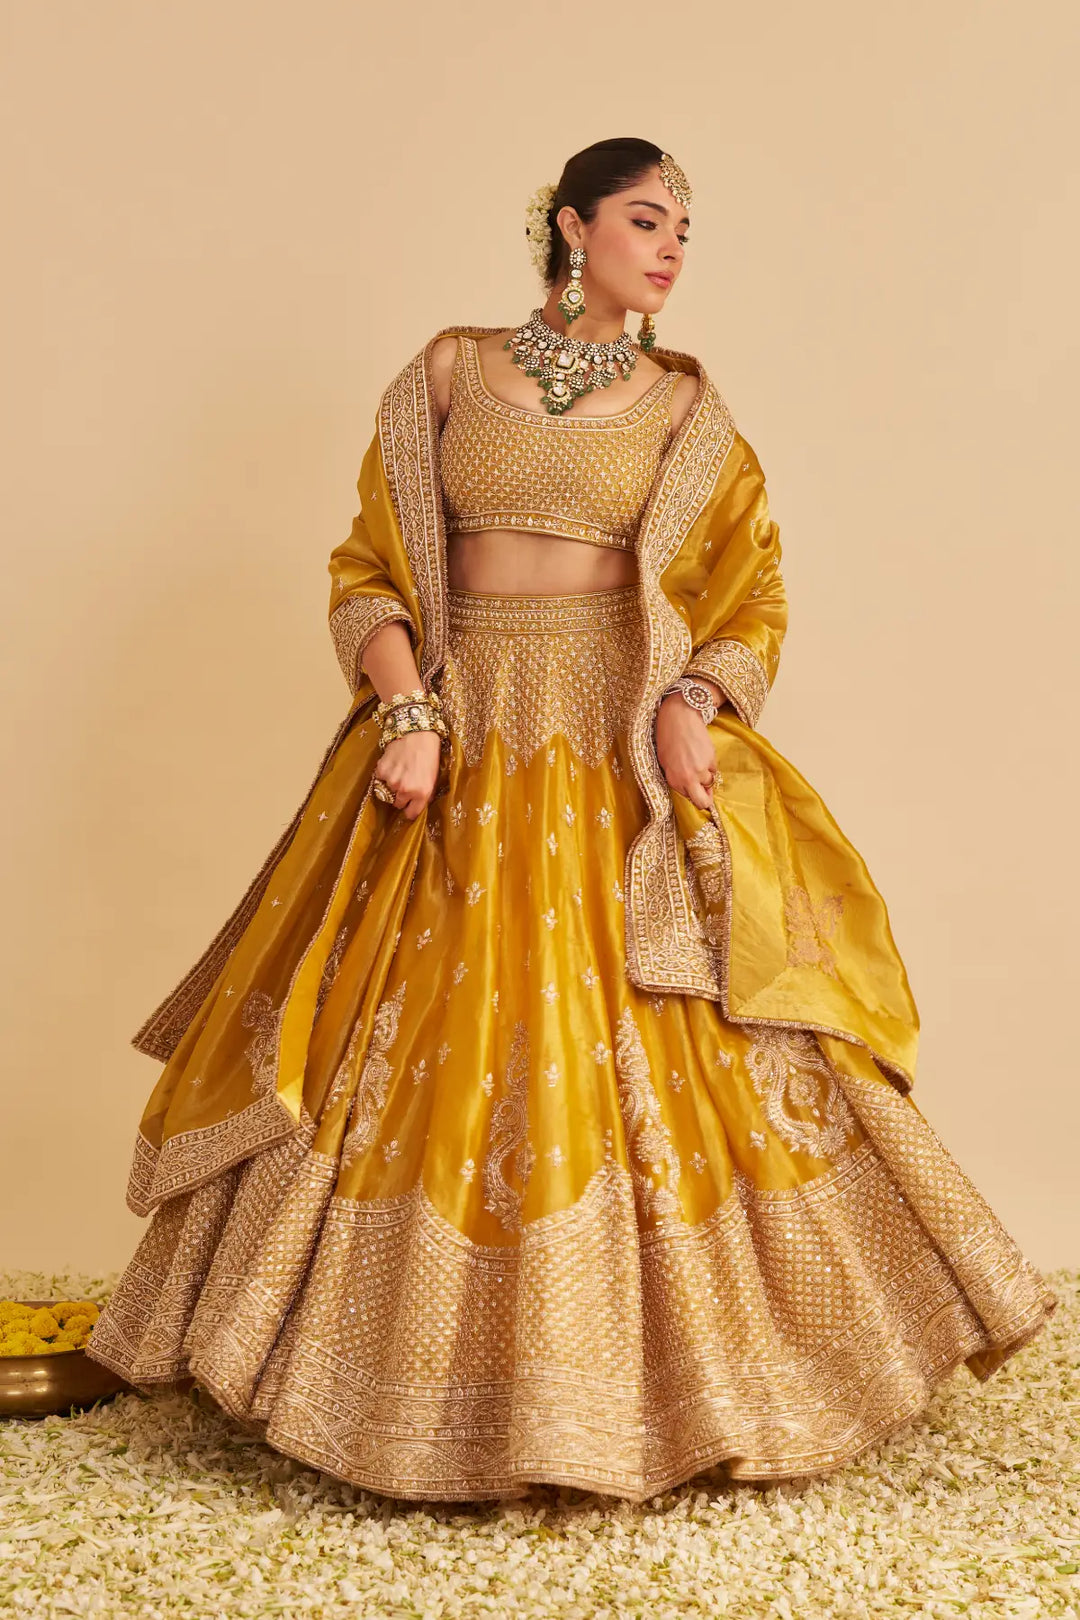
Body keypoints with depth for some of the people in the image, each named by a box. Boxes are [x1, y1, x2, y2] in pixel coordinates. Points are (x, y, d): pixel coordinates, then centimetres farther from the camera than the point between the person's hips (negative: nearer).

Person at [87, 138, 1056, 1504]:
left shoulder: (683, 405, 9)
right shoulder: (450, 369, 8)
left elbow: (750, 597, 6)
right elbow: (368, 568, 5)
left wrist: (691, 699, -14)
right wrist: (406, 711, -11)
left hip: (628, 749, 0)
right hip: (461, 742, 0)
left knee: (643, 1053, -3)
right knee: (436, 1048, 0)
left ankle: (666, 1373, 14)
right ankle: (441, 1381, 17)